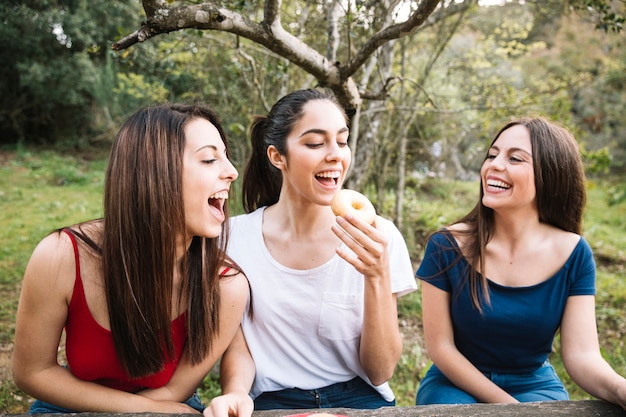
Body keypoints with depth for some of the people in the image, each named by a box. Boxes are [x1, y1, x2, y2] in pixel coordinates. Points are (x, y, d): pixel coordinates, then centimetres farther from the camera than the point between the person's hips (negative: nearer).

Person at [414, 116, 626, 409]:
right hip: (458, 385, -2)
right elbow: (441, 347, -12)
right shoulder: (446, 246, -16)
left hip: (535, 387, 2)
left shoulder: (573, 254, -10)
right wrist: (508, 406, -17)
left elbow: (582, 353, -15)